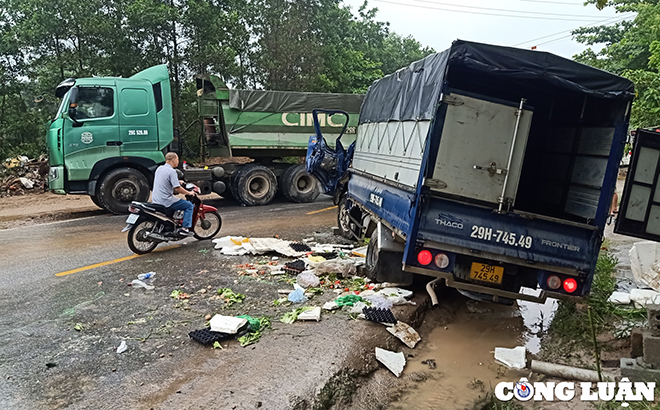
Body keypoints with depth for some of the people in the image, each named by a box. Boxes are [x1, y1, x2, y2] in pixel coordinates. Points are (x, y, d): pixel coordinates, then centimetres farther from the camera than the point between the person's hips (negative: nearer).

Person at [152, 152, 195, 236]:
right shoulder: (171, 171, -17)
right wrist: (189, 193, -7)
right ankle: (184, 228, -8)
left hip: (155, 200, 9)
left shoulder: (159, 168, 10)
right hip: (166, 200, -9)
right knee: (189, 205, -1)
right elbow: (177, 189, -21)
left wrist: (178, 182, 32)